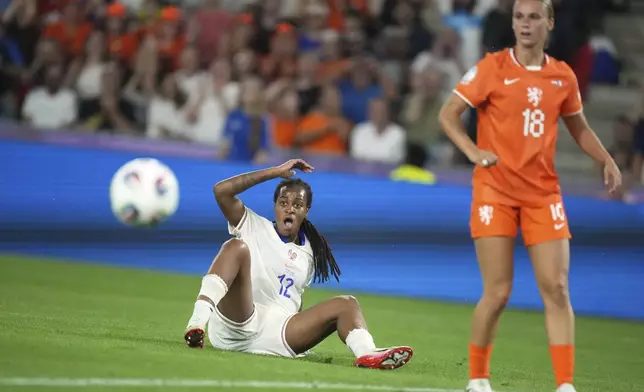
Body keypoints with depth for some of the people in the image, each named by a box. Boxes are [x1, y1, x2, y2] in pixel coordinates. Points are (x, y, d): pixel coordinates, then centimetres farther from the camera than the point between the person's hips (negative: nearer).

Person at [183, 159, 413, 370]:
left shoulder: (308, 254, 23)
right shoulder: (255, 227, 11)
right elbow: (222, 191, -2)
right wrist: (276, 172, -1)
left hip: (277, 338, 4)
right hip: (233, 330, -4)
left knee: (346, 304, -11)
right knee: (237, 246, -23)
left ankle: (367, 354, -47)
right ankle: (198, 322, -48)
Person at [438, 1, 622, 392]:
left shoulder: (563, 76, 7)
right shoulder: (492, 67, -4)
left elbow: (579, 127, 21)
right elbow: (448, 114, -4)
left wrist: (607, 161, 6)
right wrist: (472, 150, -20)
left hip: (543, 193, 3)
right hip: (495, 190, -3)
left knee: (557, 289, -5)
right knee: (498, 292, -5)